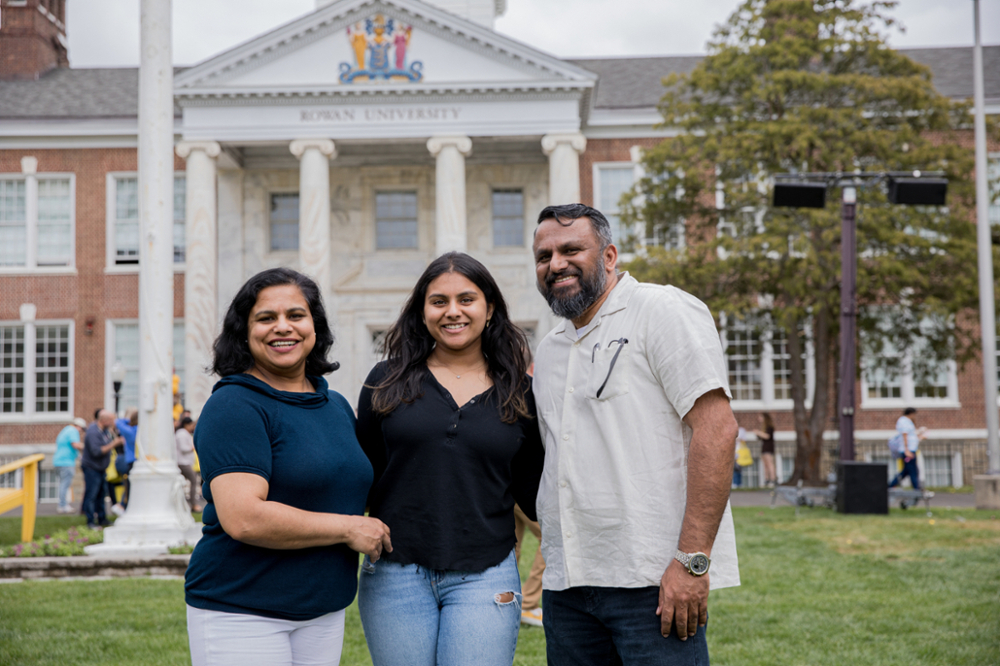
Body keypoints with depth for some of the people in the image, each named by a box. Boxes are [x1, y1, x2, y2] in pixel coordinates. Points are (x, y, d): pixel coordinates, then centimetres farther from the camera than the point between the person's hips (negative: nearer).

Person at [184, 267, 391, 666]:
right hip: (239, 613, -7)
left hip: (323, 614, 7)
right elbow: (242, 518, -23)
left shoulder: (337, 406, 12)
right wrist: (346, 528, -15)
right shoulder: (234, 406, -12)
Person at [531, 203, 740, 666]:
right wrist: (552, 557, 15)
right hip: (567, 583, 7)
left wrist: (692, 559, -18)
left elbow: (715, 428, -14)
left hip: (654, 581, -7)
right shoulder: (548, 351, 19)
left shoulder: (663, 311, -5)